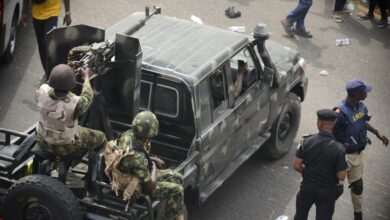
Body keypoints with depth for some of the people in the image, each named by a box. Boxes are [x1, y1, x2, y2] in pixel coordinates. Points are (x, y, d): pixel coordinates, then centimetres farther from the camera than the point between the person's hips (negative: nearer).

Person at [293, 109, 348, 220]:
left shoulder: (306, 142, -17)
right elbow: (341, 176, -20)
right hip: (327, 191, -2)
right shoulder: (339, 149, -22)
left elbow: (297, 165, -12)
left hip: (307, 187, 2)